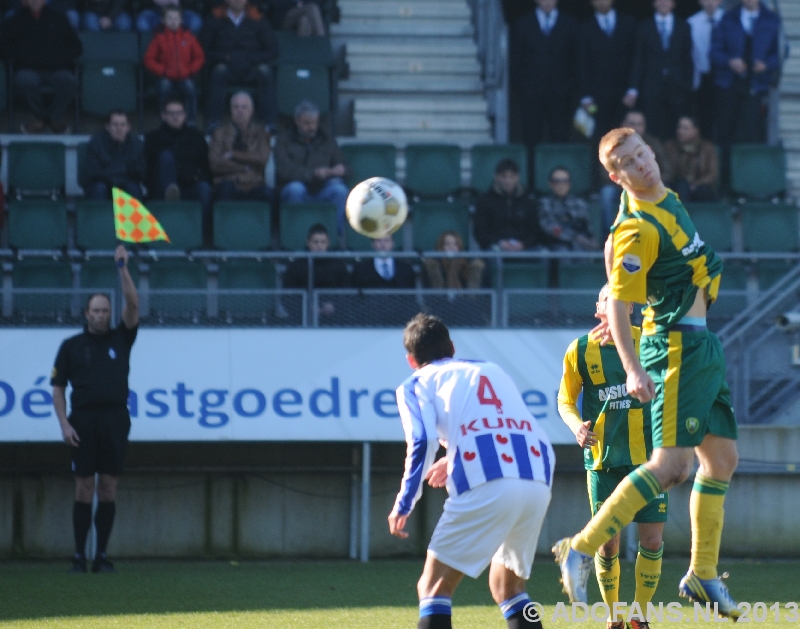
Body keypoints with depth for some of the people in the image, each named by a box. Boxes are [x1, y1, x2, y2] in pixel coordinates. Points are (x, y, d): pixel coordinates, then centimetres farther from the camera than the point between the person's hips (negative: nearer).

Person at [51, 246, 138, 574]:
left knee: (109, 489, 2)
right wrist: (64, 423, -5)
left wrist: (123, 269, -9)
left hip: (115, 420, 1)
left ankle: (102, 556, 6)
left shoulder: (120, 339, 11)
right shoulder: (71, 346, 7)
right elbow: (58, 387, 6)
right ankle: (79, 555, 2)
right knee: (84, 489, -2)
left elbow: (133, 305, -2)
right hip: (84, 421, -1)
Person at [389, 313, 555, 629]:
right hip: (539, 482, 5)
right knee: (508, 588, 23)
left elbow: (423, 441, -2)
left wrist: (403, 504, 5)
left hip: (485, 485, -5)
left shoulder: (417, 384, 16)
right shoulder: (494, 371, 32)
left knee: (433, 588, 1)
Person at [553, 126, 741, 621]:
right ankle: (582, 549, -12)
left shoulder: (665, 198, 9)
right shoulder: (638, 229, -19)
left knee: (722, 459, 10)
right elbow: (618, 302, -23)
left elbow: (613, 251, 26)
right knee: (672, 464, -16)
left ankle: (702, 575, 18)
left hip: (702, 344, 9)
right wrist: (634, 369, -31)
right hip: (677, 347, -9)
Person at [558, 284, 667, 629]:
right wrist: (576, 426, -13)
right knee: (607, 545, 0)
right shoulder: (579, 351, 0)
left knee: (652, 541, -5)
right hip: (603, 458, 0)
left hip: (647, 458, 0)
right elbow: (566, 400, 7)